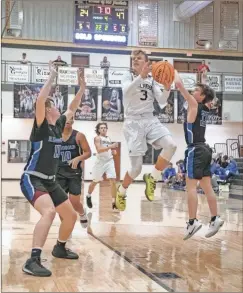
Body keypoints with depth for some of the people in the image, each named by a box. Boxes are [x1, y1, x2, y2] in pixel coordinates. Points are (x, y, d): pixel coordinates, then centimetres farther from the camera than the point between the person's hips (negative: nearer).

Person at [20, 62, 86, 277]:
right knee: (49, 212, -34)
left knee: (71, 215, 14)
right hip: (32, 180, -9)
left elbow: (72, 109, 24)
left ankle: (60, 248, 38)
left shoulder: (58, 125, 9)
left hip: (50, 181, 9)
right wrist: (52, 78, -26)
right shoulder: (41, 126, -12)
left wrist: (82, 89, 18)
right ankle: (33, 261, -36)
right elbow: (39, 101, -29)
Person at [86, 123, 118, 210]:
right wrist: (111, 146, -30)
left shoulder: (108, 138, 15)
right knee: (95, 182, 9)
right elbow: (99, 150, -21)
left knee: (113, 181, -11)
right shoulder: (97, 138, -5)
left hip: (109, 161, 4)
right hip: (100, 162, -4)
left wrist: (113, 151, 5)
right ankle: (88, 196, 34)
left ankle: (114, 202, -11)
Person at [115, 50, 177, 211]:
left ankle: (152, 178, -8)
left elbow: (162, 101, 4)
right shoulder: (129, 78, 6)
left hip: (150, 119, 3)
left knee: (171, 145, -26)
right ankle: (121, 192, 22)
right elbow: (127, 91, -19)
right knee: (137, 167, -6)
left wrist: (167, 88, -17)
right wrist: (141, 76, -34)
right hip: (134, 122, -3)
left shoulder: (152, 80, 15)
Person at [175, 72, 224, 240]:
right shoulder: (205, 108, 12)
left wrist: (174, 72, 7)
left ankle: (193, 222, -12)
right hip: (204, 149, 9)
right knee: (207, 186, 10)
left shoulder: (194, 104, -8)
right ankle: (215, 219, 12)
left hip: (195, 150, -9)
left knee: (191, 186, -9)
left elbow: (179, 85, -8)